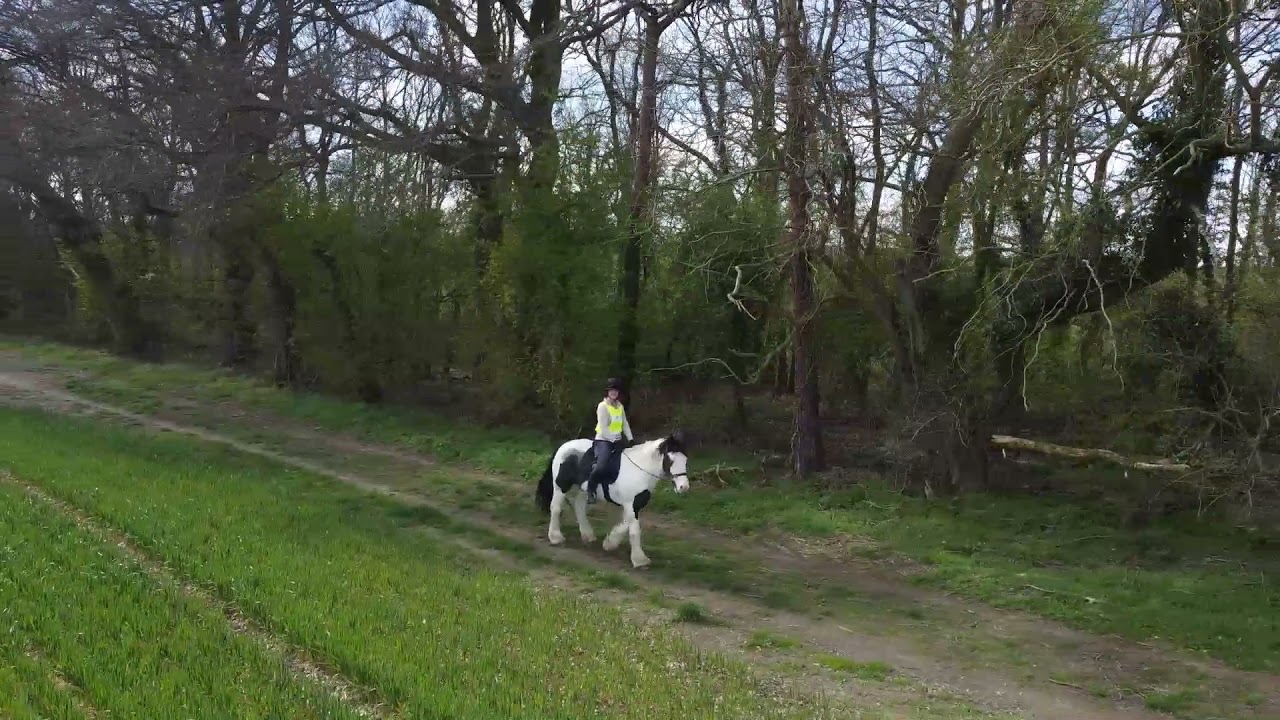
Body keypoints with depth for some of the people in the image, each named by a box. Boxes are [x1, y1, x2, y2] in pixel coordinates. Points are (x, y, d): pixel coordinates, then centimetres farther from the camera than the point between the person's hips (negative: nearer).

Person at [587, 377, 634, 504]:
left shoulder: (620, 406, 11)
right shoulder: (602, 406, -11)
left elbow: (625, 424, 12)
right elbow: (604, 429, -16)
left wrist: (630, 439, 2)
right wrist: (614, 440, -22)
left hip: (617, 441, 8)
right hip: (603, 441, -8)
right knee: (602, 466, -29)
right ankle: (590, 490, -12)